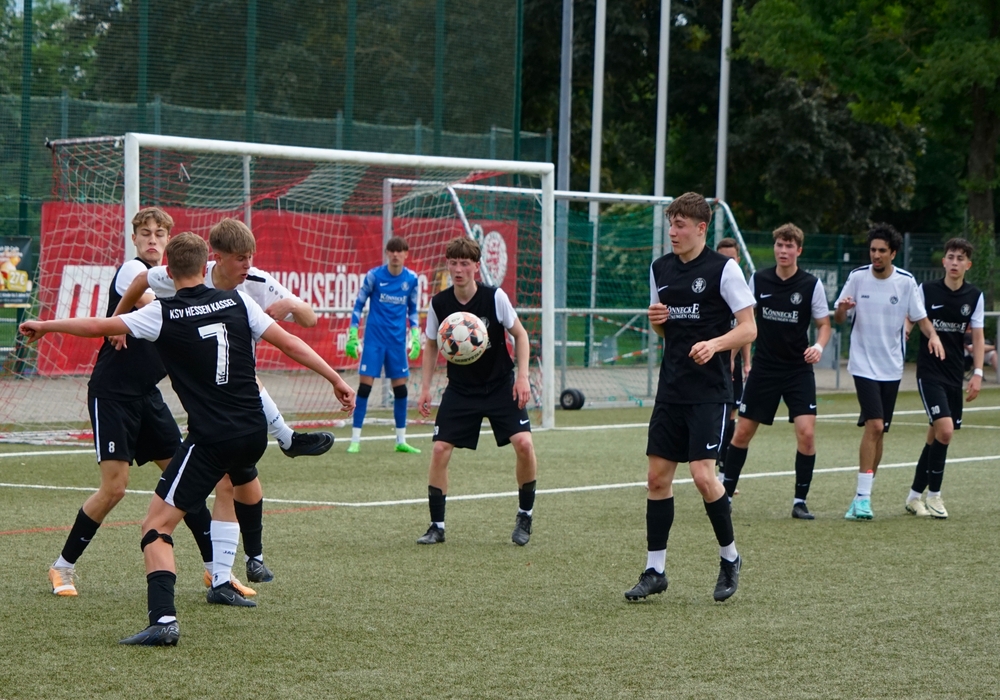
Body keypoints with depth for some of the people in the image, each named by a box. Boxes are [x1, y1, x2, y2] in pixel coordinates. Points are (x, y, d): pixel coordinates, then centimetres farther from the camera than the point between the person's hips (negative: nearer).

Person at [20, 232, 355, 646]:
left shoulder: (163, 314, -5)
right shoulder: (237, 302, 4)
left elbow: (96, 327, 1)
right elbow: (290, 343, 6)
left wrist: (44, 326, 16)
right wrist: (336, 379, 16)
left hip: (210, 439, -5)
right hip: (254, 432, 5)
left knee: (157, 526, -4)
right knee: (244, 481, 39)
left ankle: (163, 619, -21)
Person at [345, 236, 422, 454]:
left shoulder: (411, 279, 2)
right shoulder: (374, 275, -6)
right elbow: (359, 305, 2)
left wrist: (415, 337, 5)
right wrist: (352, 335, -3)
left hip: (398, 340, 3)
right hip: (374, 337, -3)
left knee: (400, 388, 6)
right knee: (364, 385, -7)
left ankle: (401, 441, 15)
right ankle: (355, 440, -2)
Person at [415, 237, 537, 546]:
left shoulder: (495, 297, -14)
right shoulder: (439, 303, -8)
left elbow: (520, 334, -3)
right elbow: (431, 345, 8)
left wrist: (522, 376, -12)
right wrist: (425, 387, 2)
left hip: (500, 385, -2)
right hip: (460, 390, 2)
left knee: (523, 443, -17)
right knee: (439, 450, -10)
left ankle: (525, 516, 6)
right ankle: (437, 526, 3)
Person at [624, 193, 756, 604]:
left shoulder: (723, 269, -7)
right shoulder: (660, 269, 11)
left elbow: (748, 329, -8)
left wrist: (714, 344, -25)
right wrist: (656, 319, 0)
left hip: (710, 390, -6)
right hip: (672, 387, 6)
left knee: (702, 474, -14)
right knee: (658, 476, 3)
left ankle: (730, 557, 7)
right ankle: (655, 570, 11)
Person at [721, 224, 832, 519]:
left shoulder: (811, 285, -6)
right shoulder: (758, 280, 0)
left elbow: (824, 324, 0)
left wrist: (819, 346, -20)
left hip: (799, 370, -2)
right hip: (764, 368, 2)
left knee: (806, 432, -13)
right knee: (742, 431, 4)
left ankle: (800, 501, -1)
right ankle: (726, 492, 19)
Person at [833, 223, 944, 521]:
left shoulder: (906, 281, -3)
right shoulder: (857, 277, -4)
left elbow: (920, 317, 5)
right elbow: (838, 318, 2)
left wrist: (932, 334, -16)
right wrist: (842, 308, -22)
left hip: (891, 367, 3)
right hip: (864, 363, -3)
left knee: (878, 431, 7)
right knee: (874, 425, -18)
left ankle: (863, 495, 20)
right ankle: (863, 497, -17)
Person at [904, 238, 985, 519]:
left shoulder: (974, 297, 4)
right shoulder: (926, 290, -5)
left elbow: (978, 337, 7)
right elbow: (909, 323, -3)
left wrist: (977, 374, -1)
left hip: (955, 376, 4)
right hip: (929, 372, -4)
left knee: (936, 436, 8)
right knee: (945, 429, -18)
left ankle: (915, 496, 21)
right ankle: (933, 495, -5)